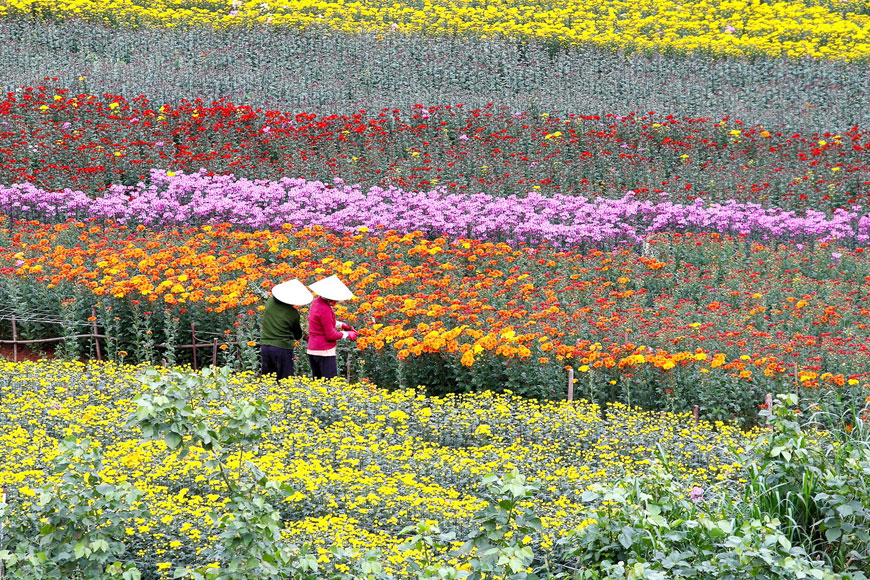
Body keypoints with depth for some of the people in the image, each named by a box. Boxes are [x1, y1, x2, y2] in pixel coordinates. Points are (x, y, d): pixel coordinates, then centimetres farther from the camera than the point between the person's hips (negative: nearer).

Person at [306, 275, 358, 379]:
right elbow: (331, 335, -16)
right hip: (324, 351, -9)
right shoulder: (325, 310, -21)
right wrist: (347, 334, -2)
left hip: (312, 350, 9)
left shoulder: (317, 302, 6)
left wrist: (341, 325, 14)